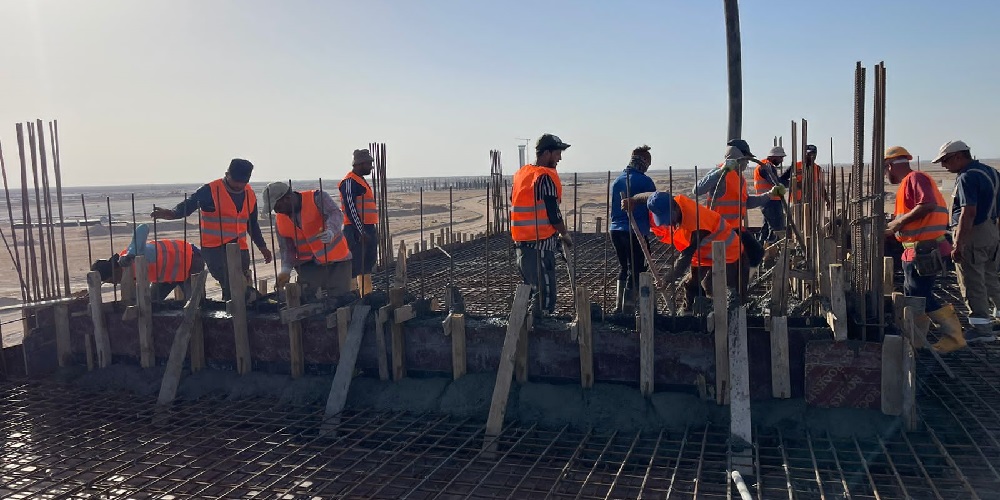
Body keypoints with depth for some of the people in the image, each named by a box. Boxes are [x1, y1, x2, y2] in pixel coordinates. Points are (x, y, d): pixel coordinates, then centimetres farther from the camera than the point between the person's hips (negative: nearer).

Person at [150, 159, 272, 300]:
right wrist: (173, 213, -39)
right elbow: (188, 204, -17)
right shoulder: (211, 190, -8)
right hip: (214, 248, -5)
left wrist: (262, 246, 24)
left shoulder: (250, 194, 10)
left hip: (240, 248, 6)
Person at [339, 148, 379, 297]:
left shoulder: (361, 181, 20)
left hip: (367, 229, 10)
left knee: (368, 264, 16)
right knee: (355, 266, -10)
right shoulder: (349, 182, -12)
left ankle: (367, 295, 25)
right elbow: (350, 208, -19)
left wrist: (372, 231, 22)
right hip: (356, 230, -10)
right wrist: (361, 232, -22)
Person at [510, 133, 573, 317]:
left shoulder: (520, 173, 13)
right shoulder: (546, 177, -14)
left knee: (528, 287, 19)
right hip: (540, 243, -9)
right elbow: (553, 213, -16)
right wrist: (565, 234, 0)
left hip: (521, 241, 9)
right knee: (545, 294, -5)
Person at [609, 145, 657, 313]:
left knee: (624, 266, 19)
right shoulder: (644, 181, -10)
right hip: (636, 232, -7)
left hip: (616, 230, 7)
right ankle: (628, 305, 2)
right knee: (636, 269, 2)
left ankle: (619, 304, 21)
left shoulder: (617, 180, 10)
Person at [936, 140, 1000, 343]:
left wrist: (958, 245, -23)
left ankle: (981, 328, 2)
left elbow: (969, 212, -23)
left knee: (972, 283, -2)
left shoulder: (967, 177, -16)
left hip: (973, 235, -10)